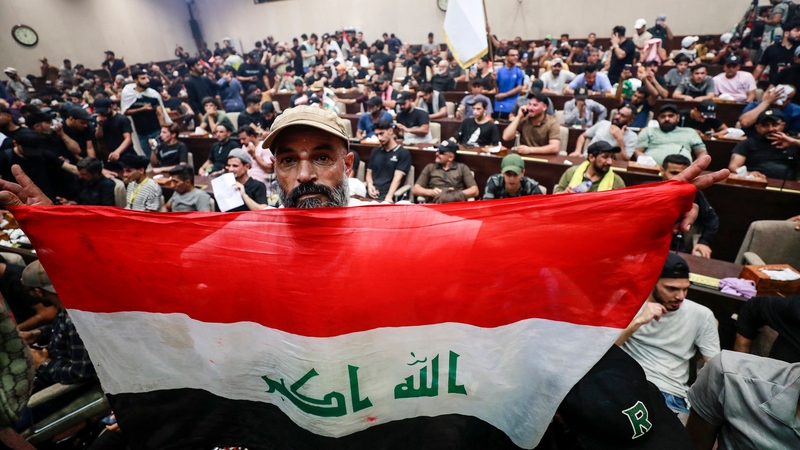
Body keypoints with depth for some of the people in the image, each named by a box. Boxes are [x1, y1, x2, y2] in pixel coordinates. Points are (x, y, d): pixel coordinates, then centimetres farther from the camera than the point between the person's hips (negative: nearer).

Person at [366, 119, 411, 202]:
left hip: (387, 195, -4)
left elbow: (397, 178, -8)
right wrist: (370, 186, -1)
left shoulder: (403, 153, 2)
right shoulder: (375, 151, 20)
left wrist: (389, 197, -20)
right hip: (371, 193, 4)